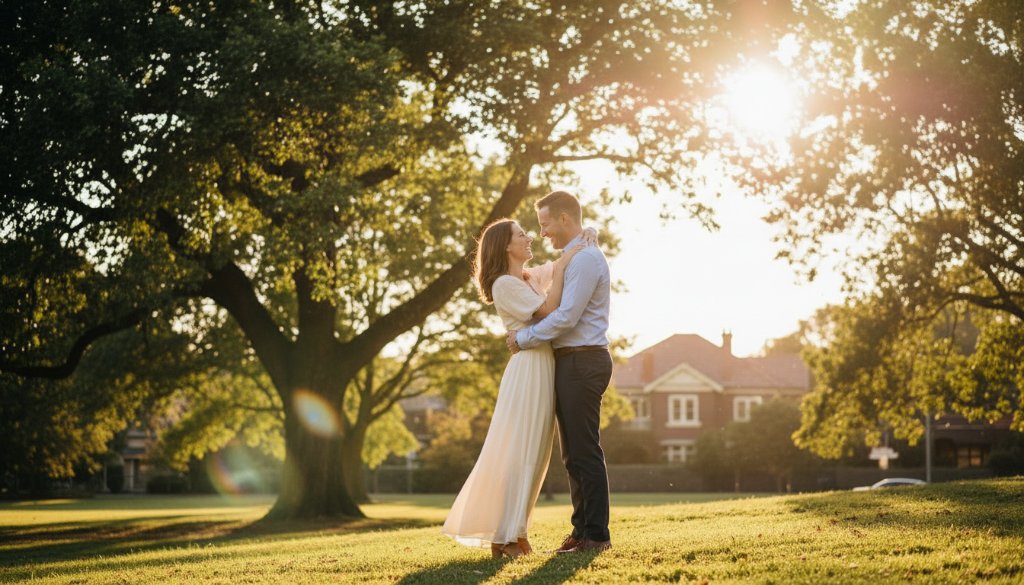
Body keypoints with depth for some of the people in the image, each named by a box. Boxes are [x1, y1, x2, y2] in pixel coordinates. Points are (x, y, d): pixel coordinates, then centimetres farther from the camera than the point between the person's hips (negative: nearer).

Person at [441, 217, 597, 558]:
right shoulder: (505, 284, -8)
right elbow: (548, 311, -16)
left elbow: (567, 262, 28)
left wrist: (586, 237, 8)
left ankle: (514, 533, 14)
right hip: (529, 371, -9)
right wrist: (562, 266, -13)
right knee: (516, 452, -8)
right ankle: (503, 536, -5)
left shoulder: (532, 278, 17)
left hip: (544, 372, 9)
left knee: (533, 454, 9)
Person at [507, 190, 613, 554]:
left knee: (584, 451, -8)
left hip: (582, 361, -11)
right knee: (573, 453, 11)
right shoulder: (572, 259, 20)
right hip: (569, 363, 11)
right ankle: (582, 531, 16)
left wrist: (523, 339, -10)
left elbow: (566, 316, -19)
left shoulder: (586, 258, -13)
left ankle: (596, 535, -5)